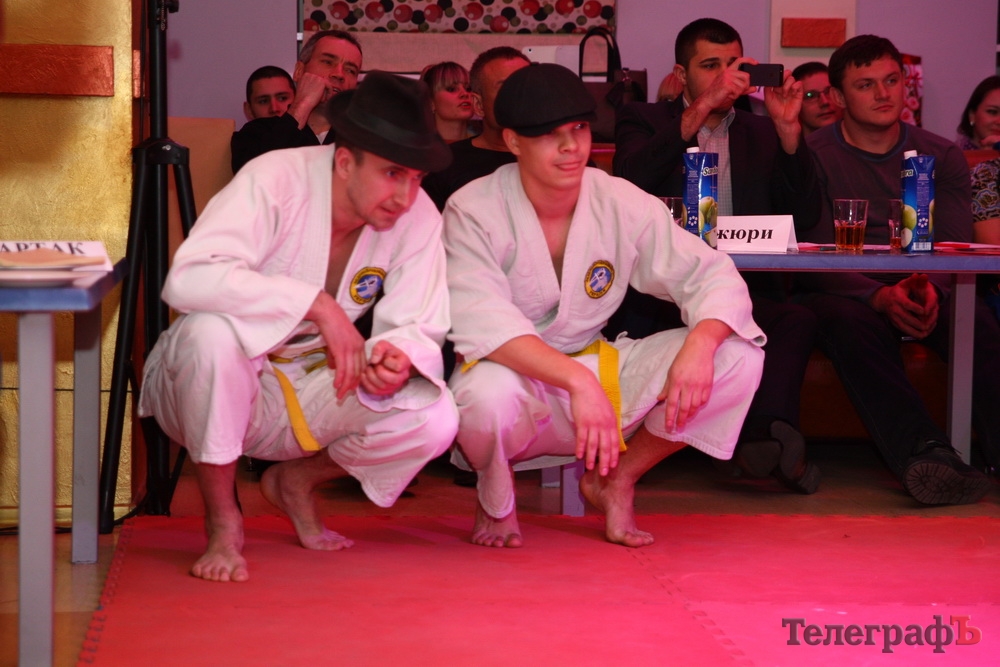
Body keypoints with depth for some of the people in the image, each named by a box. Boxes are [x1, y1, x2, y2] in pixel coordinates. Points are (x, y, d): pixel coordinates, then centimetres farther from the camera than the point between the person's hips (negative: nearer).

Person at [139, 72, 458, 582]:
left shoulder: (419, 218, -10)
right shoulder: (275, 180, -24)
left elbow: (417, 328, -10)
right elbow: (188, 278, -38)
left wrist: (396, 358, -36)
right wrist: (319, 305, -40)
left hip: (307, 394, 4)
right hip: (225, 387, -4)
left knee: (434, 419, -21)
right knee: (213, 329, -39)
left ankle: (296, 482, 10)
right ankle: (221, 520, -15)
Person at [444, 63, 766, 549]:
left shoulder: (621, 204, -3)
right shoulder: (474, 213, -15)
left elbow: (713, 276, -4)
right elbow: (481, 323, -28)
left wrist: (699, 344, -28)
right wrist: (576, 380, -42)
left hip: (599, 374, 4)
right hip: (516, 379, -4)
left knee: (738, 358, -14)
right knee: (488, 395, -42)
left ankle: (616, 480, 5)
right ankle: (495, 497, -3)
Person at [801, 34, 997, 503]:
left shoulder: (941, 156, 13)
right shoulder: (813, 156, 3)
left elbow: (955, 245, -1)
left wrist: (932, 288, -26)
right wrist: (881, 297, -26)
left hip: (927, 293, 2)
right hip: (843, 291, -2)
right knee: (849, 320, -38)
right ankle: (925, 453, -52)